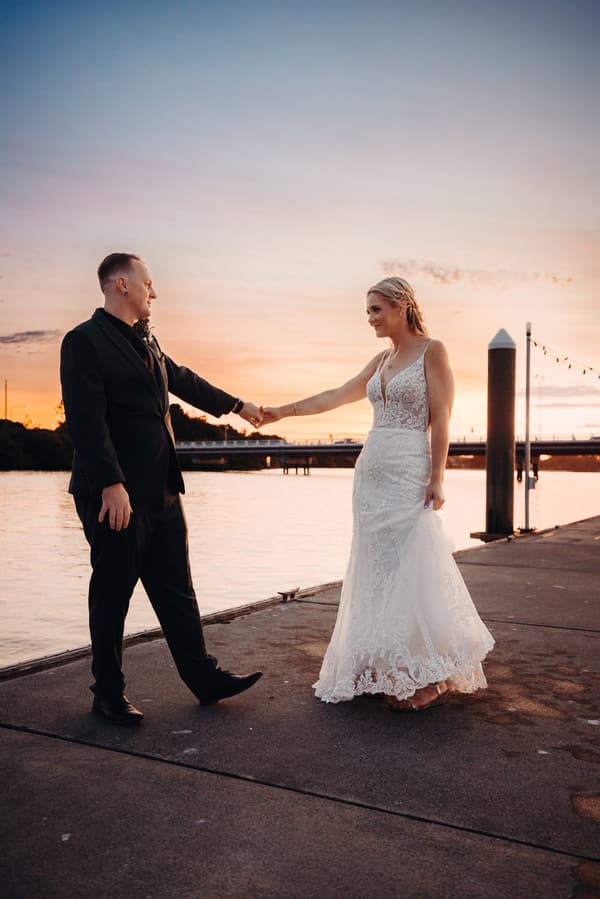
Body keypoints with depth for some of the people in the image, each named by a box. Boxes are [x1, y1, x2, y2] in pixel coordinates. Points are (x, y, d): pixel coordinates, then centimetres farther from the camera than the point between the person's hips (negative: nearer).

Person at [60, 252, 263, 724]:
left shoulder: (147, 342, 16)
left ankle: (204, 677, 21)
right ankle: (109, 693, 20)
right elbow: (86, 419, -17)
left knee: (177, 591, 12)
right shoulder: (84, 341, -8)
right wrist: (112, 485, -22)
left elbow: (186, 381, 31)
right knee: (112, 594, 5)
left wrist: (238, 405, 40)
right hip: (116, 495, -8)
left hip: (161, 493, 8)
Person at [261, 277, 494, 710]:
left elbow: (440, 419, -10)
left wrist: (436, 478, -16)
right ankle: (390, 673, 19)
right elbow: (335, 396, 17)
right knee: (378, 573, 8)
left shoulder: (432, 351, -4)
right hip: (372, 472, 8)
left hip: (408, 473, -7)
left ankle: (429, 678, 8)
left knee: (411, 572, -5)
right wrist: (282, 411, 14)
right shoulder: (383, 360, 16)